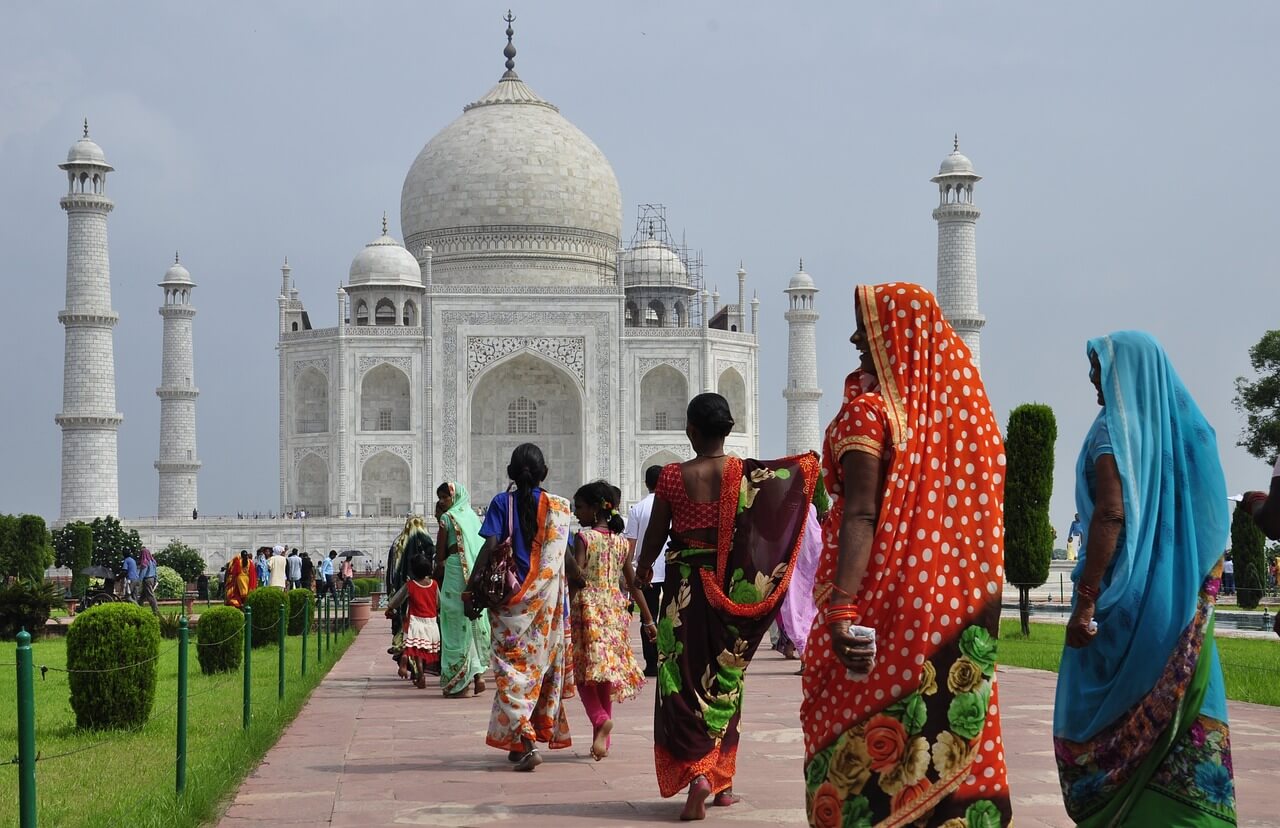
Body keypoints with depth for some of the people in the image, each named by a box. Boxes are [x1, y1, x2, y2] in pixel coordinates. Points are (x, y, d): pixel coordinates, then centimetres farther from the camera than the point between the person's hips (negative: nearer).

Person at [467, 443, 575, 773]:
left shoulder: (503, 503, -2)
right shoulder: (558, 506, 3)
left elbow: (491, 545, -12)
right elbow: (565, 557, 2)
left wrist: (474, 582, -9)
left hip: (512, 598, -2)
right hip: (549, 599, 2)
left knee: (513, 669, -2)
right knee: (543, 666, 15)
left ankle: (523, 742, -17)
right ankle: (542, 731, 23)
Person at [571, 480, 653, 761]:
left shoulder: (584, 538, -8)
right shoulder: (622, 542, 8)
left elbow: (575, 578, -17)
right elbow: (633, 583, 11)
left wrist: (564, 611, -18)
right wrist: (648, 619, 16)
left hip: (587, 610, -5)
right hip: (615, 611, 5)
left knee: (585, 674, 0)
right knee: (606, 676, 12)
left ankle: (601, 719, -26)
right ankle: (602, 740, 15)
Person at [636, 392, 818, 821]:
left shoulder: (673, 476, -7)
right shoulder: (745, 474, -6)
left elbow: (655, 536, 0)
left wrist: (644, 566, 18)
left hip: (684, 587, -2)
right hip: (730, 589, 2)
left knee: (682, 682, 1)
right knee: (724, 681, 15)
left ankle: (696, 773, -18)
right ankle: (722, 780, 21)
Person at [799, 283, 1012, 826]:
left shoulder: (870, 408, -10)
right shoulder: (959, 406, 8)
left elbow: (861, 515, -21)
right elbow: (980, 512, 13)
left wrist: (842, 606, -28)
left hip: (885, 594, -6)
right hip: (956, 604, 6)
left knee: (859, 745, 1)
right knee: (954, 732, 10)